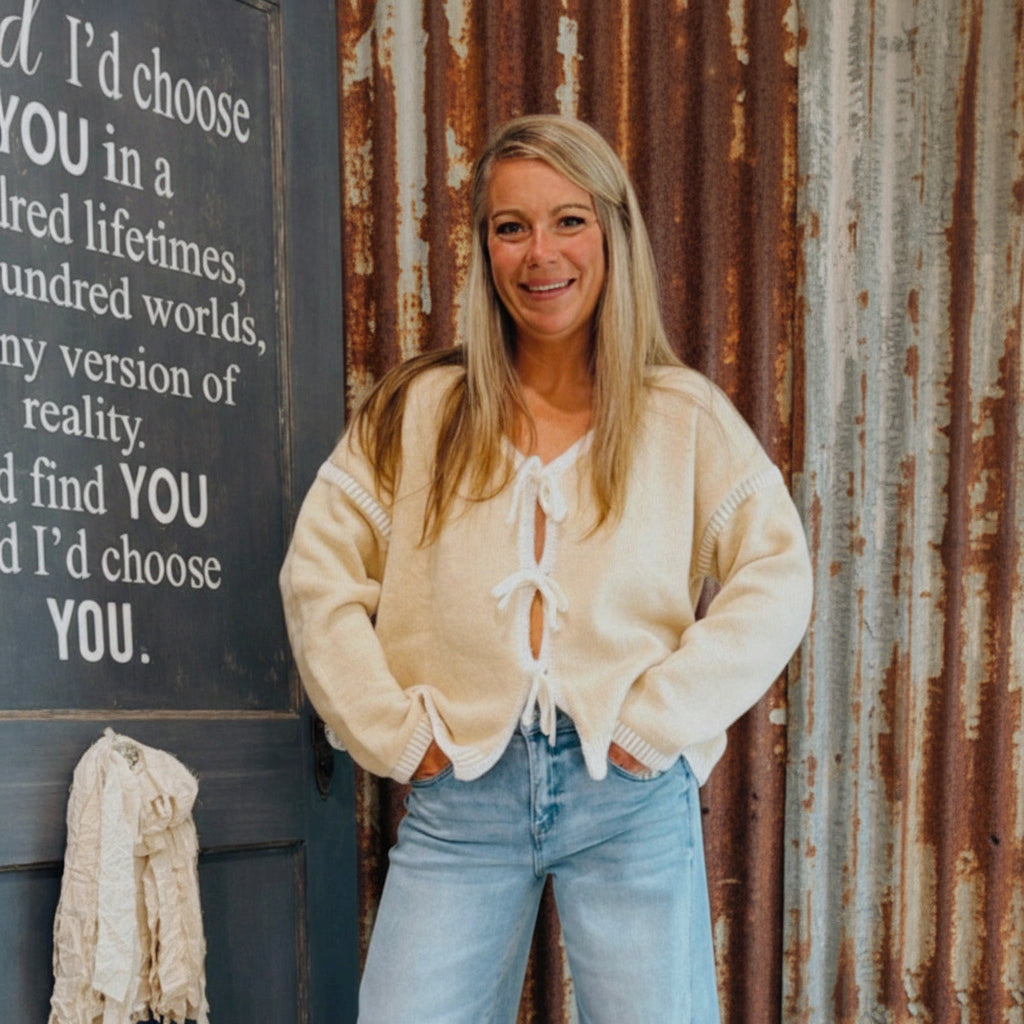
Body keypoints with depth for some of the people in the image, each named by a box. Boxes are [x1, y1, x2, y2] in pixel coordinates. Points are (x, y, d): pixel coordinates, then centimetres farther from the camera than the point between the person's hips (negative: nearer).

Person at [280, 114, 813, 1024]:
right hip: (459, 793, 1)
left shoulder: (685, 417, 5)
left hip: (632, 795, 0)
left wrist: (656, 718, -9)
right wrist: (393, 730, -3)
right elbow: (319, 574, 4)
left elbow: (777, 580, -2)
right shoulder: (417, 411, 7)